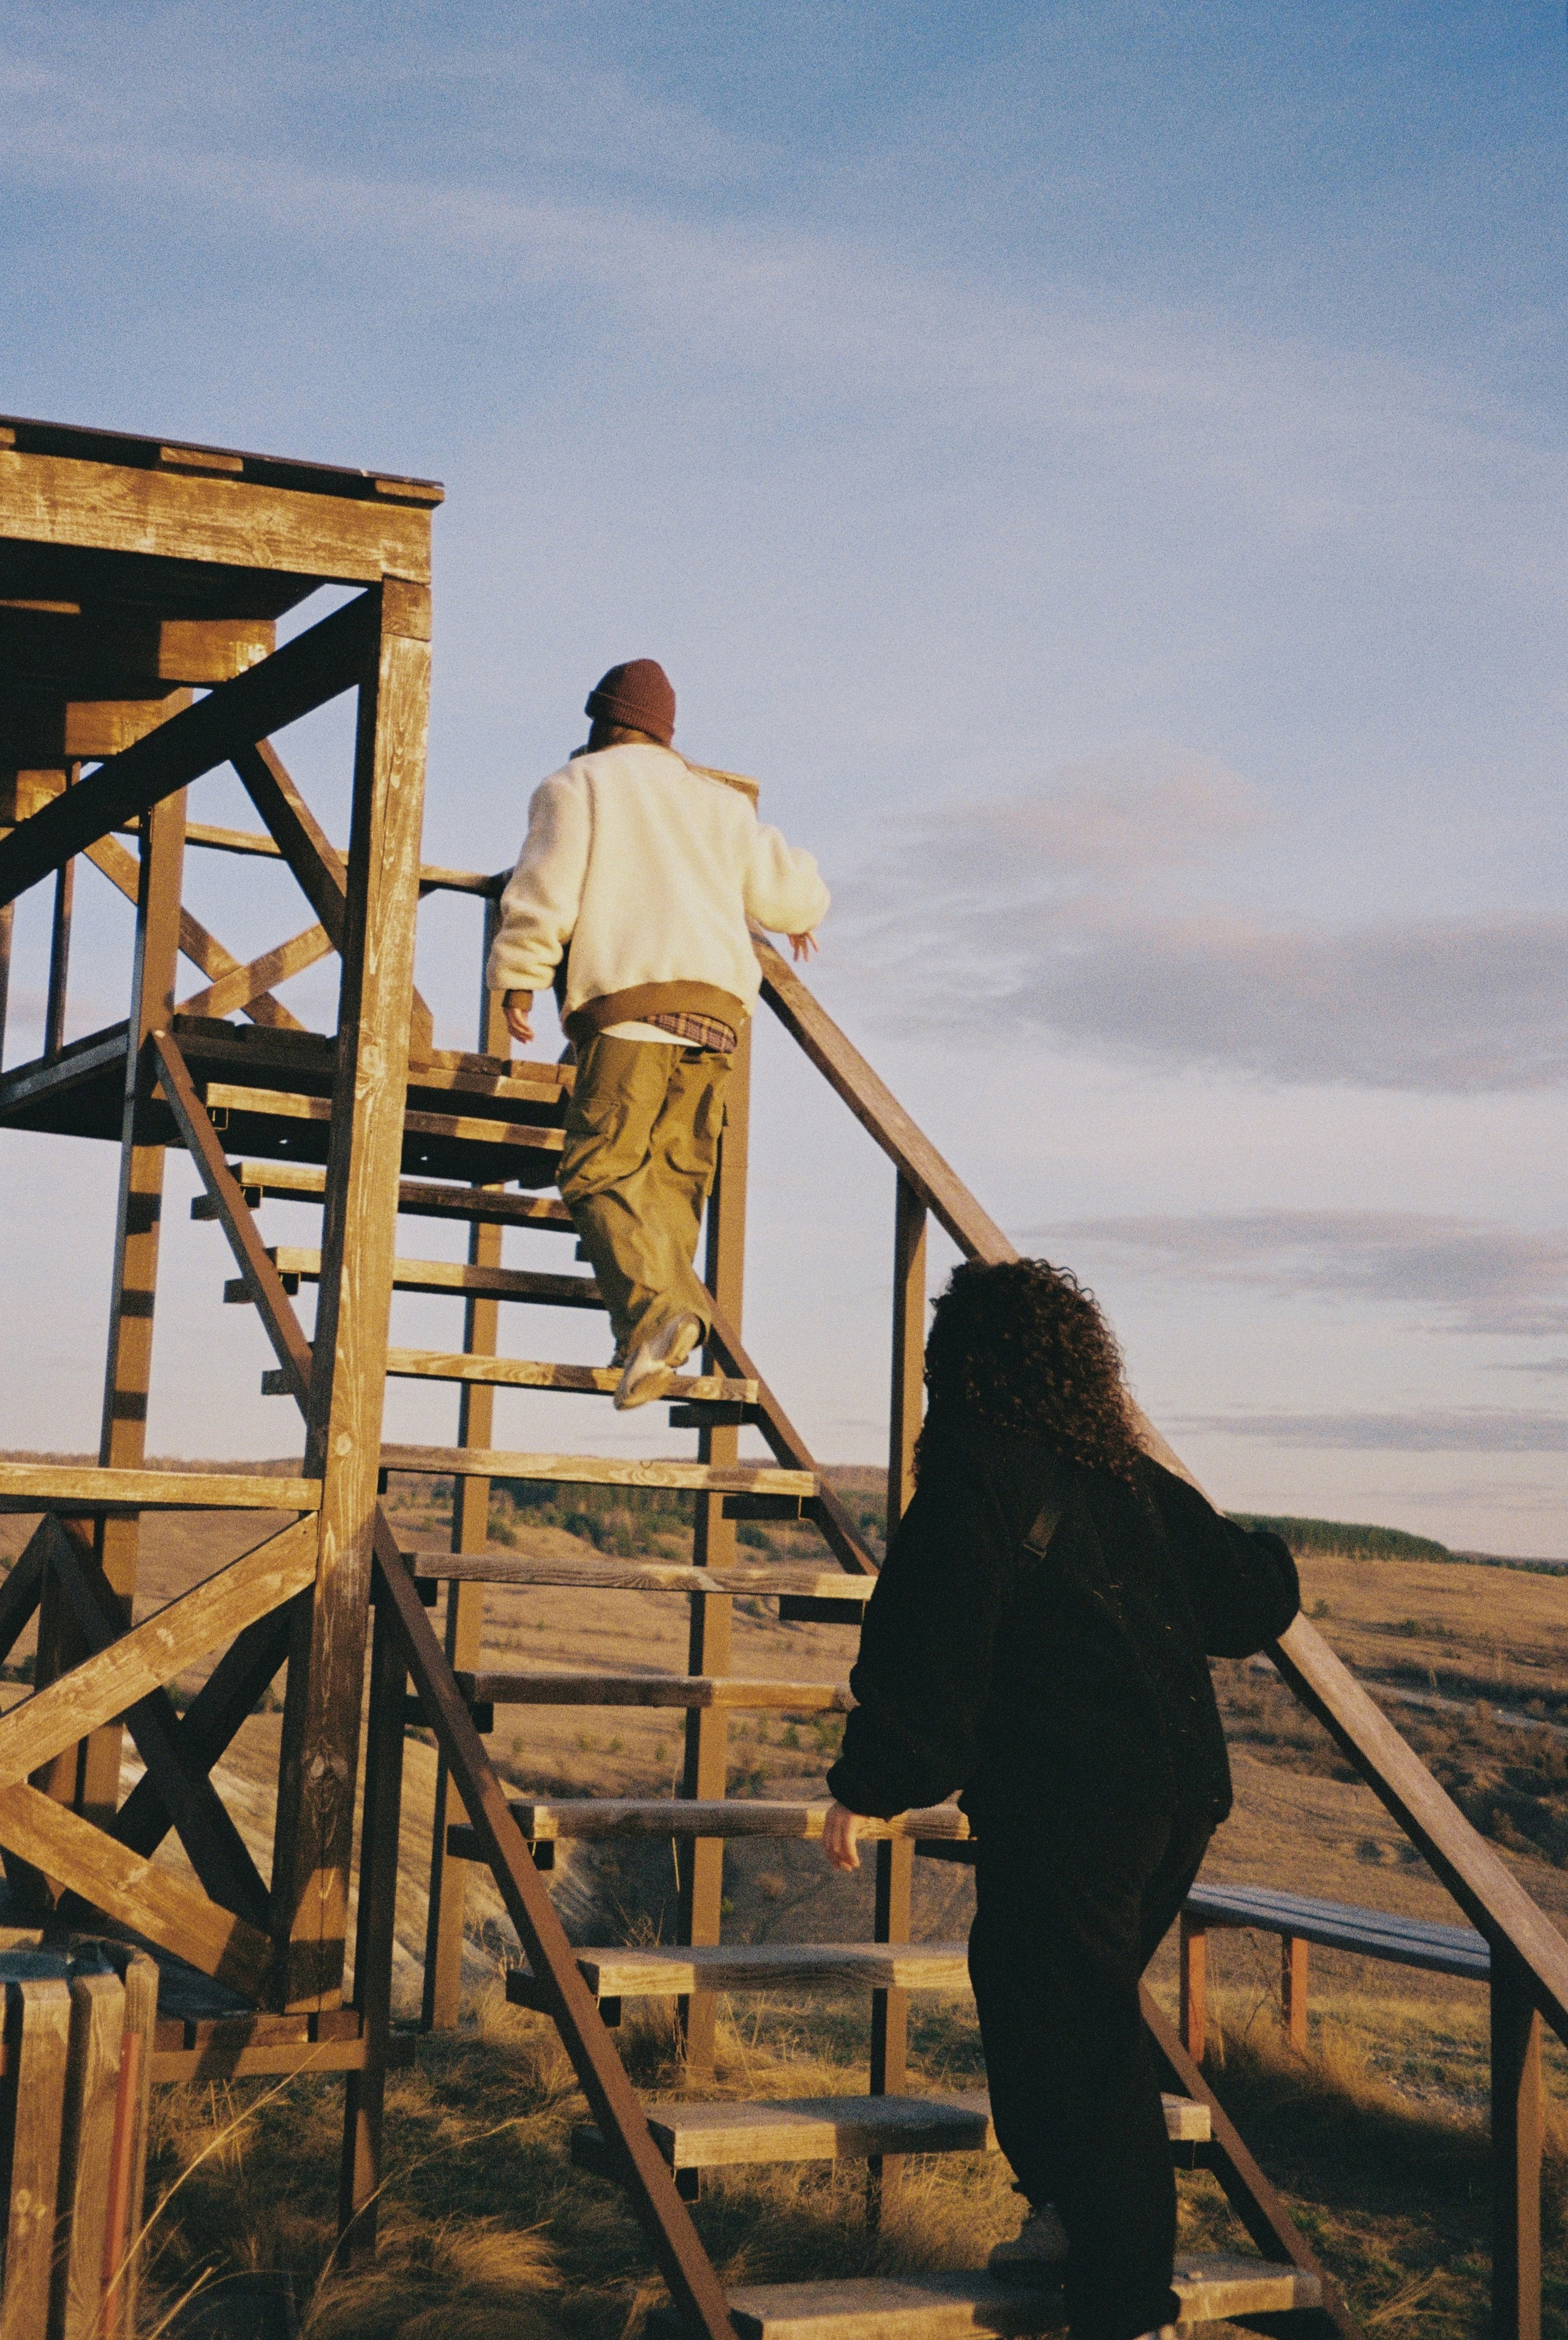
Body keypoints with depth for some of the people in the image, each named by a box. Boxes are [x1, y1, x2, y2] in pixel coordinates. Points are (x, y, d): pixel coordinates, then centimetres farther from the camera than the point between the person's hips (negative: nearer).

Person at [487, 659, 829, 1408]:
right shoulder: (717, 798, 25)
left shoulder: (576, 785, 9)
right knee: (677, 1169, 9)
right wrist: (802, 917, 49)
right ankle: (663, 1306, 0)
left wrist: (516, 978, 6)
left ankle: (655, 1308, -31)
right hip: (717, 1001, 6)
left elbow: (544, 891, -2)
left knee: (601, 1167, -12)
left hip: (627, 995, -6)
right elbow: (787, 889, 27)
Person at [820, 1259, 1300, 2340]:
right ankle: (1073, 2213, 32)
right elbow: (1253, 1601, 18)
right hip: (1182, 1791, 8)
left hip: (1062, 1805, -8)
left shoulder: (973, 1477, -8)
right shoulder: (1133, 1478, 12)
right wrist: (1266, 1561, 41)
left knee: (1073, 2037, 0)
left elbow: (924, 1647, -12)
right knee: (1085, 2014, 23)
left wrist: (864, 1787, -8)